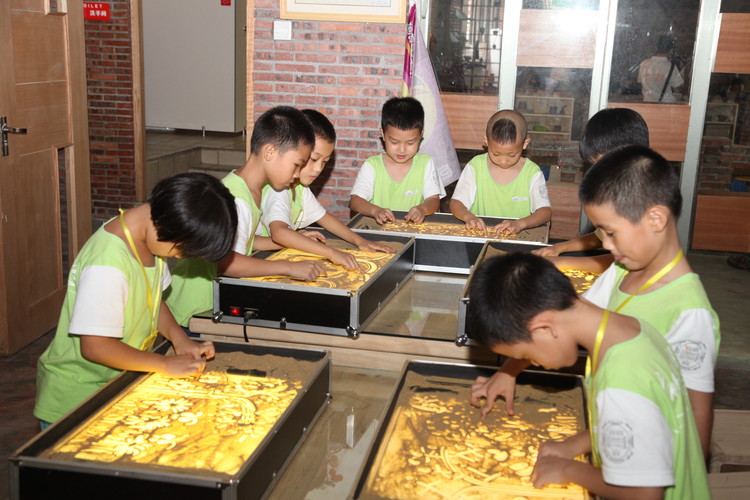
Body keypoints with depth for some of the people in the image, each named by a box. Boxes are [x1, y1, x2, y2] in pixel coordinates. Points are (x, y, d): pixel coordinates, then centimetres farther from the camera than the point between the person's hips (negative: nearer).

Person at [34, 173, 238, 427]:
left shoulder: (151, 238, -3)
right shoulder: (107, 265, -30)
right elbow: (95, 346, -30)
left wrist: (179, 338, -5)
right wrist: (167, 364, -24)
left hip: (117, 385, 8)